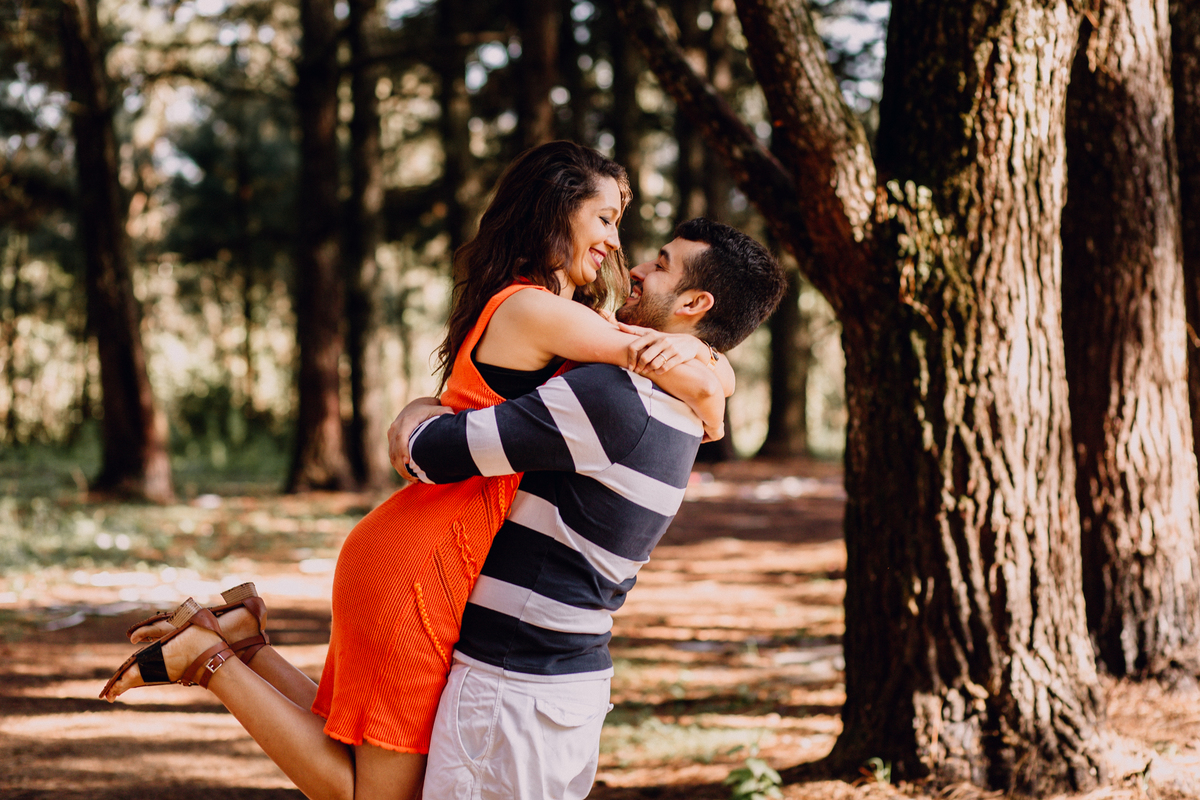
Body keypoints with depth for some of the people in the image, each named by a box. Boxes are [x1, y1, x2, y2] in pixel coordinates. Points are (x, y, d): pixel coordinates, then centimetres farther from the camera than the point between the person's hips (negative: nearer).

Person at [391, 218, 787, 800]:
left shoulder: (612, 396, -21)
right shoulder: (675, 413, 11)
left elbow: (440, 452, -19)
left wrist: (415, 425, 2)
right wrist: (427, 415, 12)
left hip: (511, 688, -9)